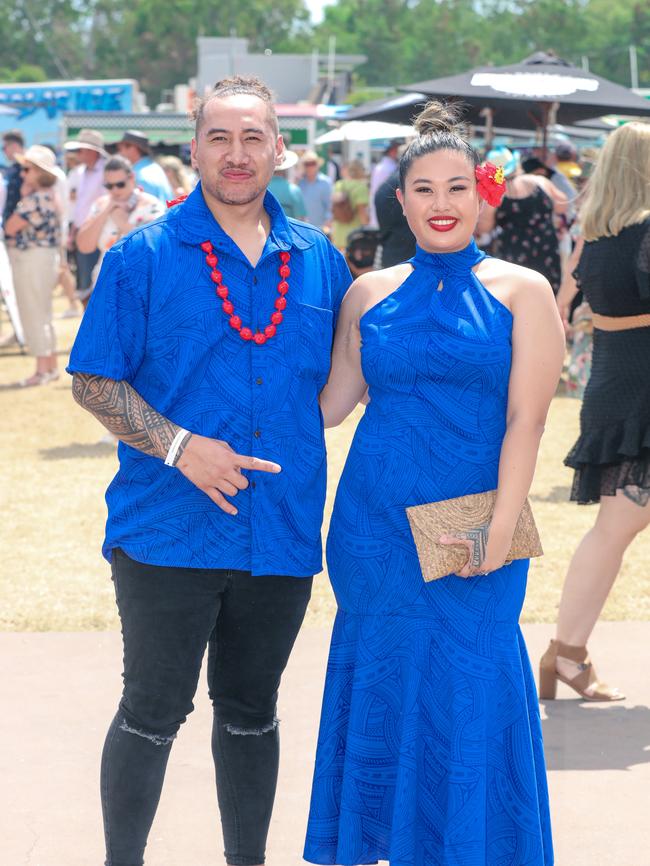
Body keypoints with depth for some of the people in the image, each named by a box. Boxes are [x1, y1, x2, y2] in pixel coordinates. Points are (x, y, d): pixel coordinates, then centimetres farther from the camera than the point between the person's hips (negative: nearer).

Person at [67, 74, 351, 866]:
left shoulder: (319, 261, 7)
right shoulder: (143, 256, -4)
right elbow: (93, 381, -5)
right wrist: (180, 446, -17)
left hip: (280, 531, 4)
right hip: (168, 532, -3)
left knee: (250, 712, 16)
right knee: (153, 713, 3)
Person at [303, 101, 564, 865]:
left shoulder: (521, 293, -1)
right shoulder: (370, 294, 8)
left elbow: (525, 420, -7)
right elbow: (332, 402, 10)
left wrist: (500, 529, -14)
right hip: (376, 521, 3)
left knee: (471, 684, -2)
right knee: (379, 682, 7)